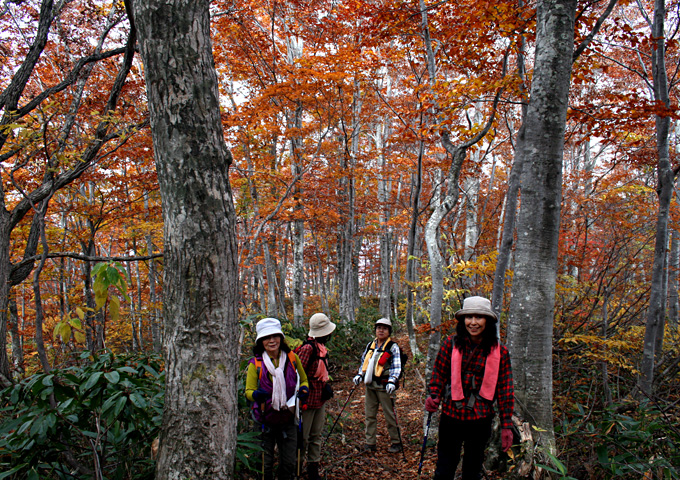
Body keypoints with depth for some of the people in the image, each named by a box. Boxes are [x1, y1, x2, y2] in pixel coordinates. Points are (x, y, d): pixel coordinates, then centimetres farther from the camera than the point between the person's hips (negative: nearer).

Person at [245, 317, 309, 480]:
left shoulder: (292, 358, -1)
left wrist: (304, 389, -9)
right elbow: (248, 391, -5)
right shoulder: (256, 363, -6)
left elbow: (303, 380, 13)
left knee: (289, 463, 9)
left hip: (288, 419, 2)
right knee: (265, 464, 10)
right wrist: (255, 394, -28)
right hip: (265, 420, -1)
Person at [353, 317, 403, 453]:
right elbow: (364, 362, 23)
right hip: (370, 386, 5)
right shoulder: (370, 345, 13)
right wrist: (360, 375, 9)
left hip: (384, 386, -5)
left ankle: (396, 443, 15)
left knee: (389, 415, 1)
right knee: (369, 415, 9)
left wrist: (392, 381, -22)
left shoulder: (393, 347, -3)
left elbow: (396, 367, -9)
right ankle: (370, 443, 18)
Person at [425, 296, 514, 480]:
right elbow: (439, 373, 1)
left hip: (480, 419, 1)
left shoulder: (499, 352, -4)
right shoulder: (451, 344, -6)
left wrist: (506, 426, -1)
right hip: (451, 416, -1)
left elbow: (504, 389, 0)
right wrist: (434, 396, -16)